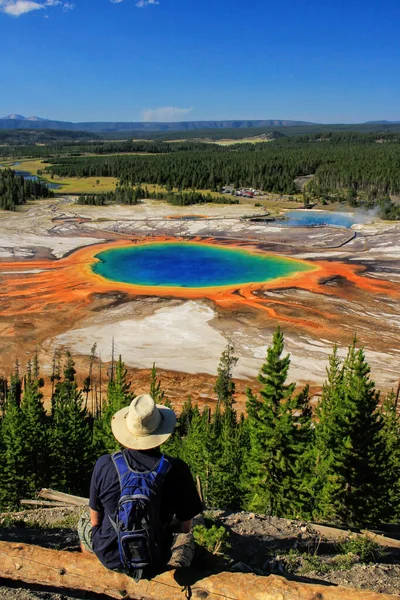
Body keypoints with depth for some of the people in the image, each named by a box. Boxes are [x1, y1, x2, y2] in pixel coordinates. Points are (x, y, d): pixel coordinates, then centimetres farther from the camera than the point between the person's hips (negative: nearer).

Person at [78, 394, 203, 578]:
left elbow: (96, 521, -7)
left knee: (85, 523, 32)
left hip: (110, 558, 0)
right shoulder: (177, 470, -21)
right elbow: (185, 526, -7)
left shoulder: (104, 465, -21)